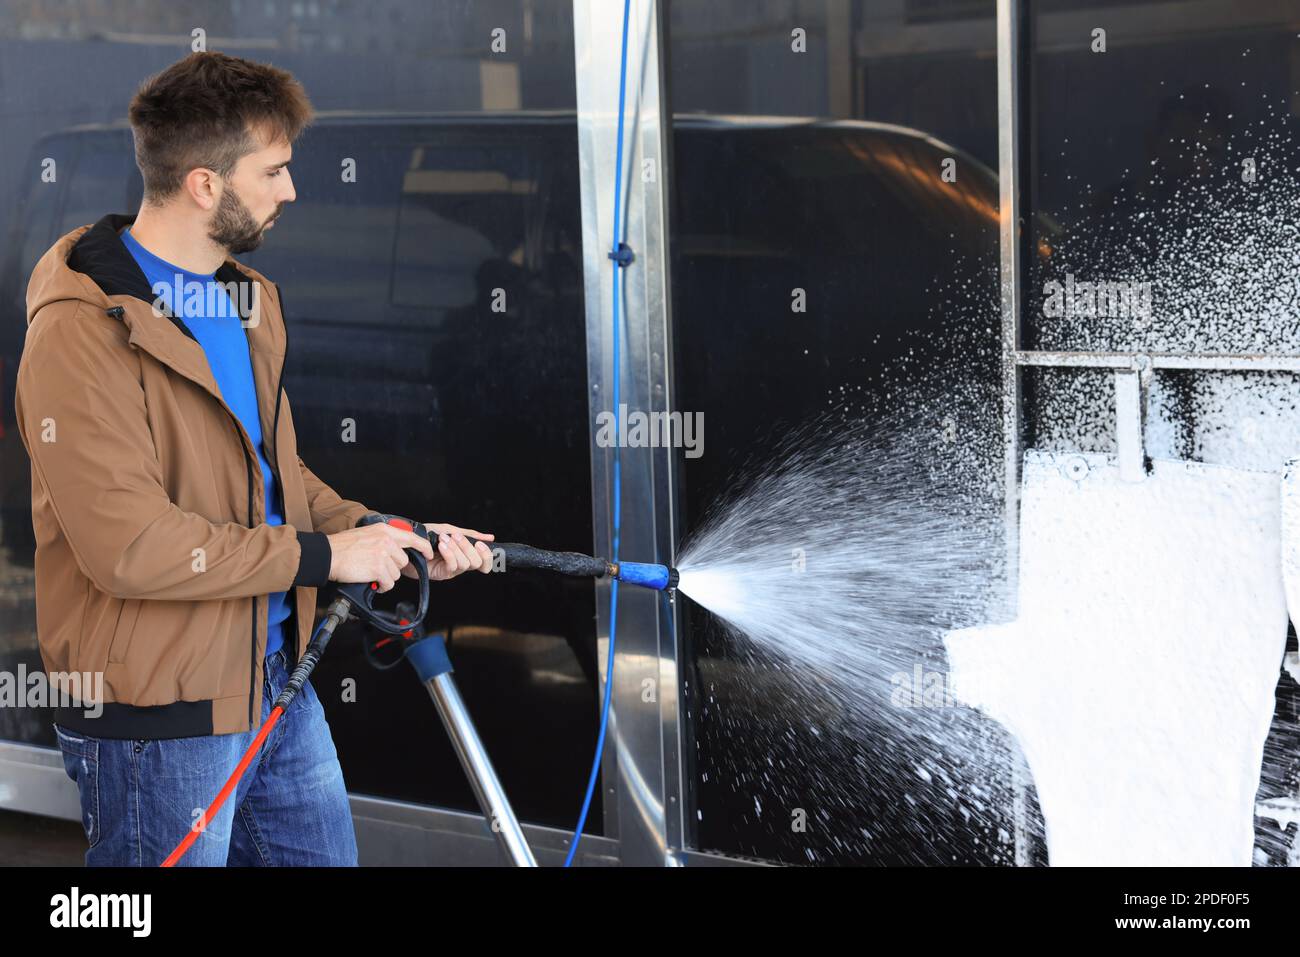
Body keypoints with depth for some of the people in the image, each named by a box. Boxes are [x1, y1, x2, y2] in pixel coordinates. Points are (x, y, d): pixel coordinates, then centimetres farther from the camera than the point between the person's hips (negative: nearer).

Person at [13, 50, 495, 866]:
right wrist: (321, 556, -19)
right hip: (159, 719, -8)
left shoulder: (246, 300, 12)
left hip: (279, 680, 8)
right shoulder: (84, 332, -18)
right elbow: (128, 545, -25)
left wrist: (382, 534, 3)